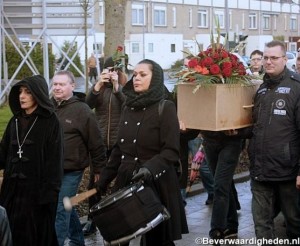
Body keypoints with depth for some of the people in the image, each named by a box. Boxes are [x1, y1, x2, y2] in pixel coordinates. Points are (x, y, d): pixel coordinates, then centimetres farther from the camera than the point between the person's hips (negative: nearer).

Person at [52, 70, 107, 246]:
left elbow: (96, 143, -8)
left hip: (70, 172, -6)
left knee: (60, 211, -6)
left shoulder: (82, 110, -11)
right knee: (67, 208, 18)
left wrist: (99, 169, -4)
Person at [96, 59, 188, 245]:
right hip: (126, 182, 5)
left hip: (156, 184, -5)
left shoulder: (165, 108, -7)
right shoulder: (128, 107, 12)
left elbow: (172, 151, -14)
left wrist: (150, 167, -30)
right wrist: (103, 180, 17)